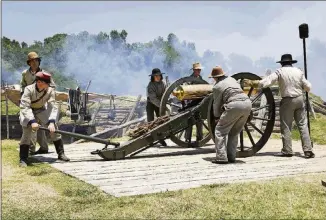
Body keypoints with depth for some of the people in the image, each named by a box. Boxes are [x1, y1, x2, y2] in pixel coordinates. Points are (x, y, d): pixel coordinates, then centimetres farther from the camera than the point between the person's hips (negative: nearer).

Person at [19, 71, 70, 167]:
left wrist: (51, 122, -39)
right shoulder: (29, 89, -29)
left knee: (53, 127, -11)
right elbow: (25, 107, -35)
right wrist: (32, 121, -47)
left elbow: (53, 107, -24)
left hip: (41, 110, 3)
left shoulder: (50, 91, -20)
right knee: (28, 130, -23)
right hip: (28, 112, -3)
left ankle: (61, 153, 0)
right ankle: (23, 159, -15)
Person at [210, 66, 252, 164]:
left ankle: (221, 157, -5)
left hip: (234, 105, -7)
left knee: (220, 130, 4)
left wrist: (217, 117, 29)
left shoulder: (216, 86, 8)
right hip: (247, 103, 7)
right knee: (234, 132, 20)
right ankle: (231, 157, 17)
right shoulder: (231, 79, 25)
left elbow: (217, 104, 14)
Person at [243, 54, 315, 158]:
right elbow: (308, 87, 9)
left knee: (286, 126, 4)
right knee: (302, 125, 7)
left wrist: (251, 83, -5)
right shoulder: (298, 71, 7)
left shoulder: (280, 71, -3)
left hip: (287, 101, -3)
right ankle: (308, 150, 4)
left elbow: (265, 82, -12)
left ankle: (287, 151, 5)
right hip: (299, 99, 3)